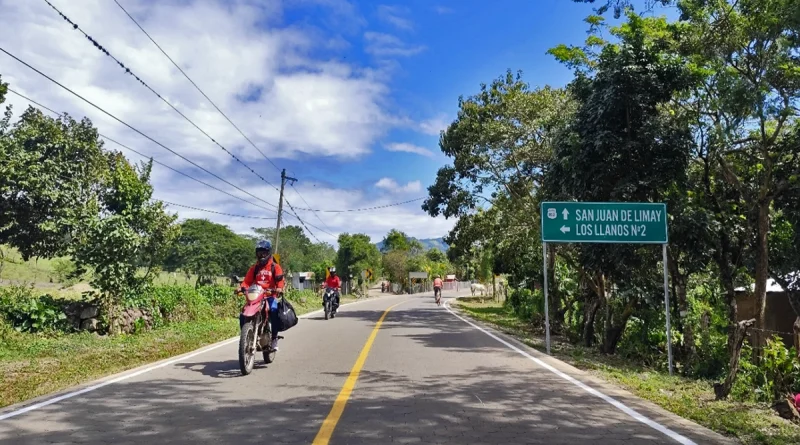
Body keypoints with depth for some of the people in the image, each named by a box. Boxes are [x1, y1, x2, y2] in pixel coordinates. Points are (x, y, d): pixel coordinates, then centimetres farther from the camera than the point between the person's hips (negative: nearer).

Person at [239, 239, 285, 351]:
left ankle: (274, 338, -22)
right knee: (243, 315, -16)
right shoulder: (254, 268, 17)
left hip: (270, 296, -4)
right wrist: (242, 287, -12)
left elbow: (280, 280, -7)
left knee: (274, 311, -32)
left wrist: (279, 288, -28)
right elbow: (247, 280, 10)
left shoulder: (275, 267, 6)